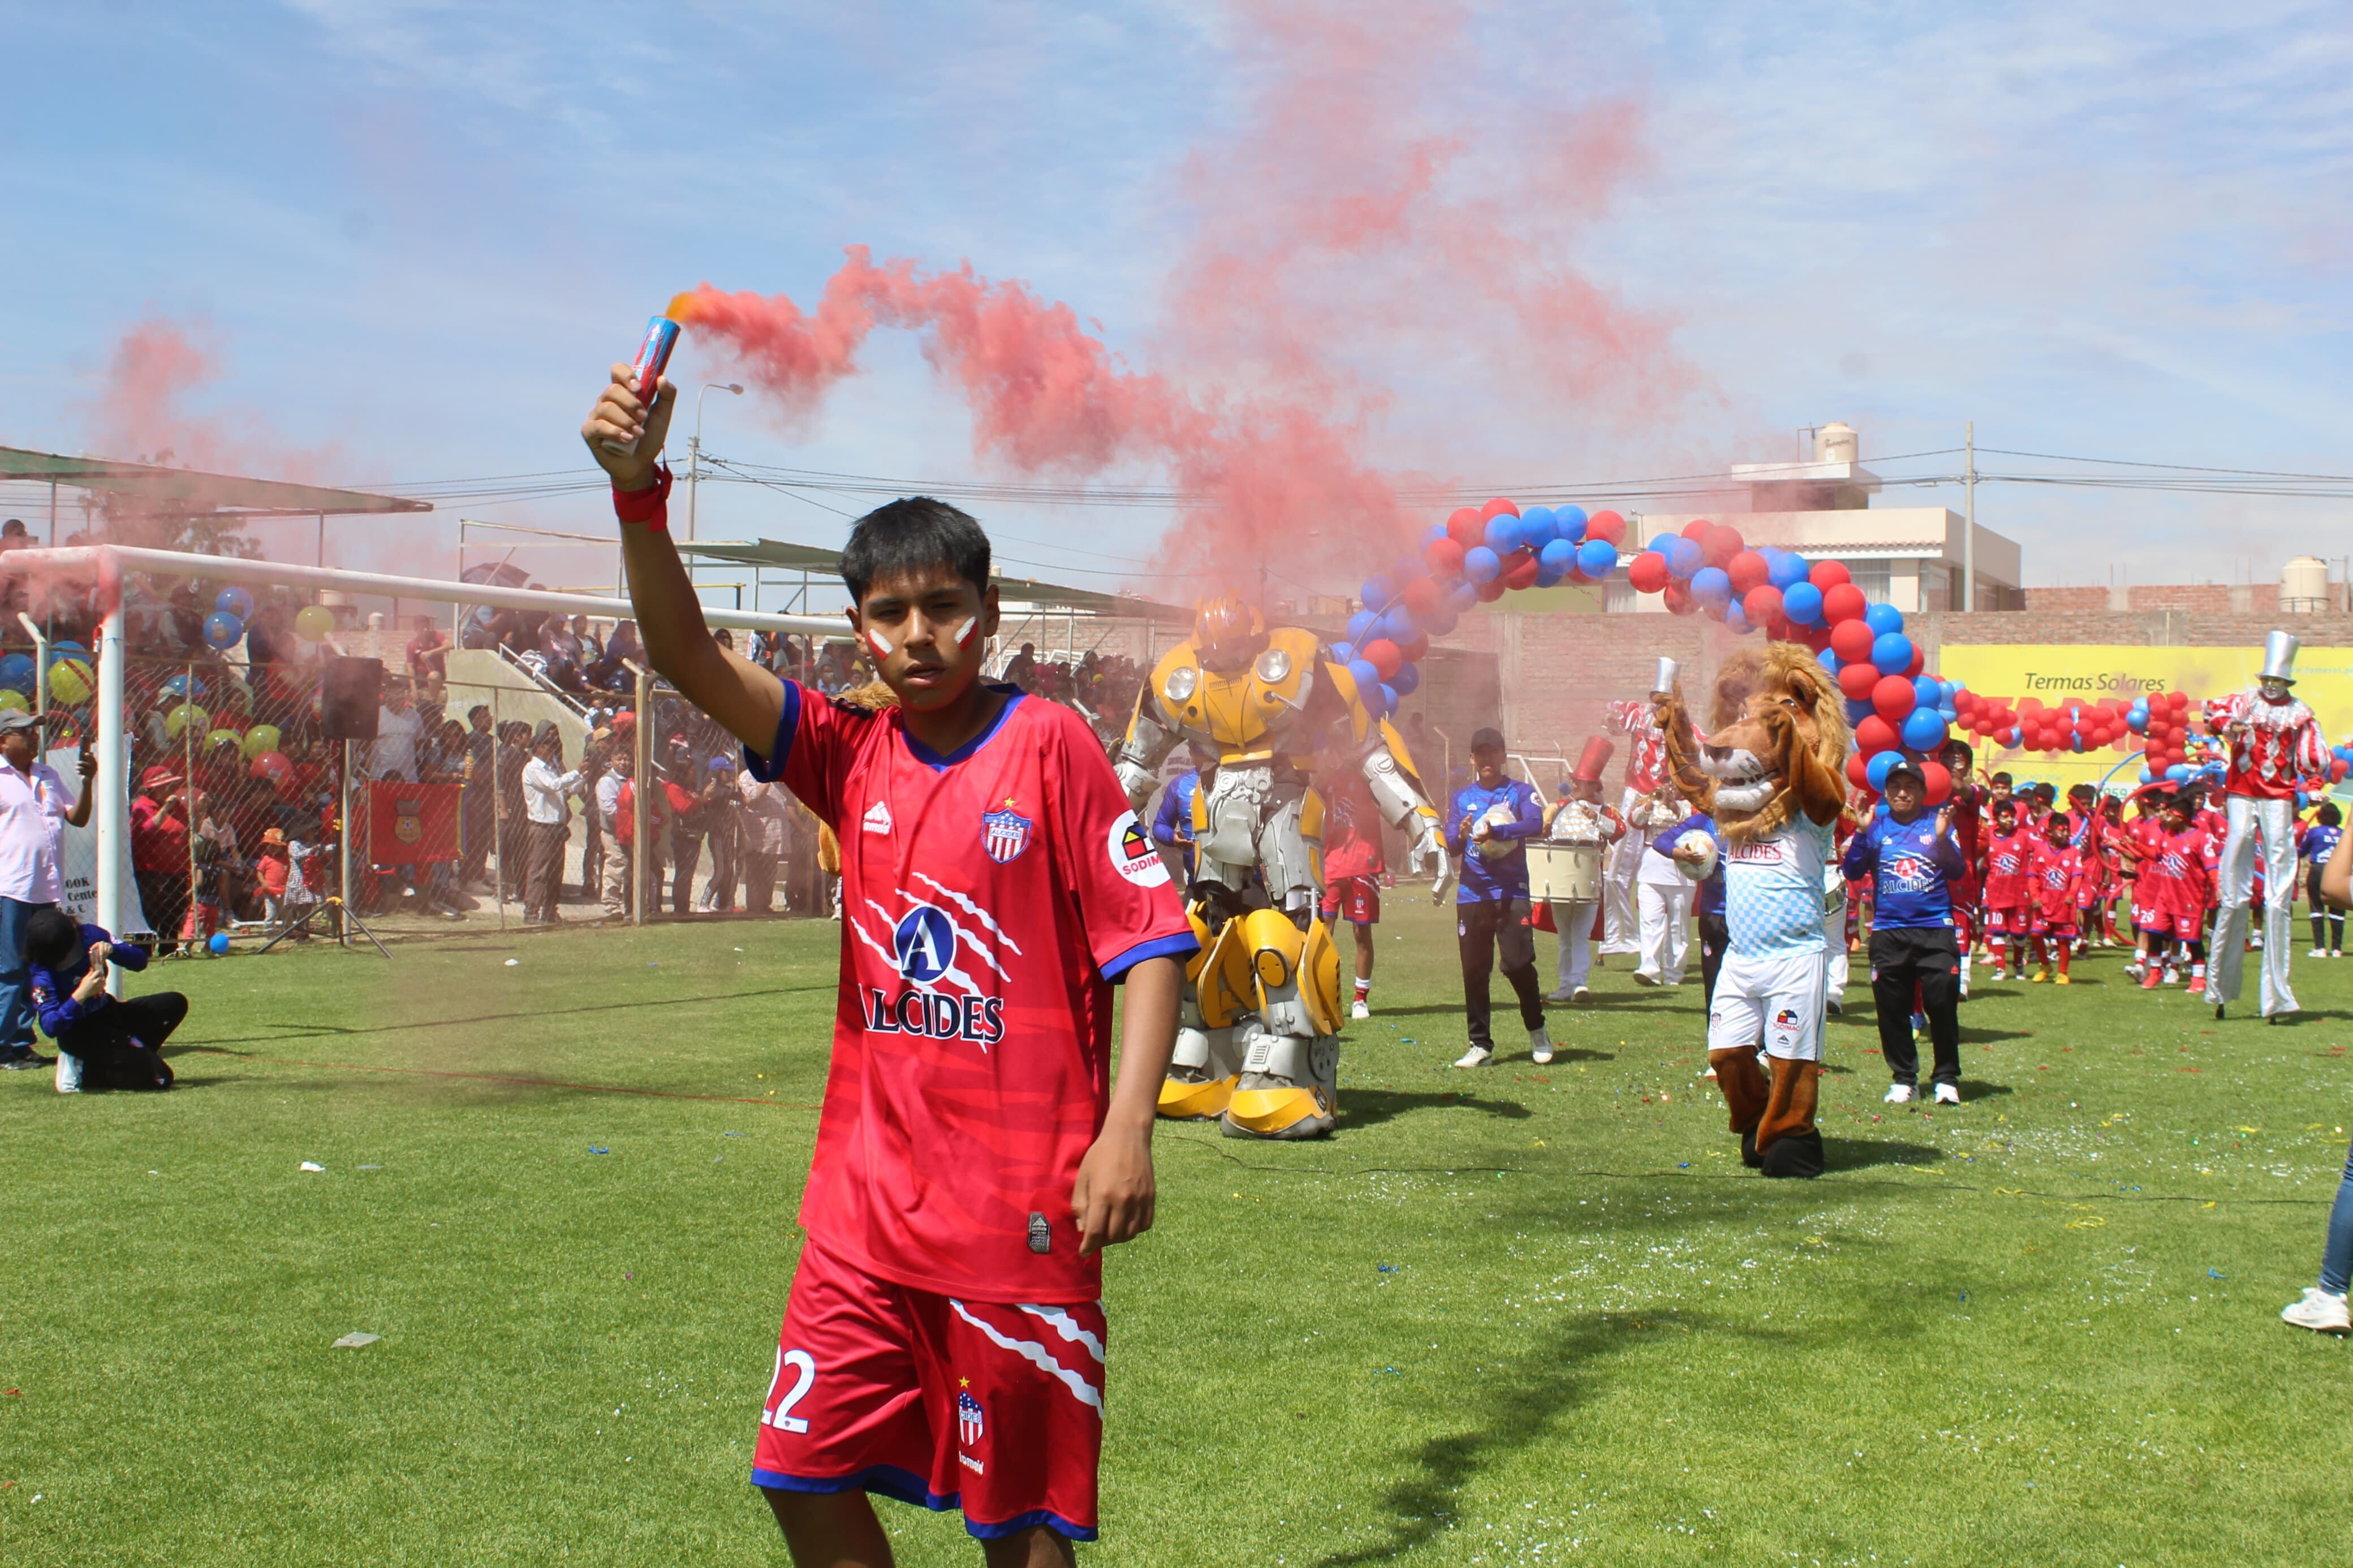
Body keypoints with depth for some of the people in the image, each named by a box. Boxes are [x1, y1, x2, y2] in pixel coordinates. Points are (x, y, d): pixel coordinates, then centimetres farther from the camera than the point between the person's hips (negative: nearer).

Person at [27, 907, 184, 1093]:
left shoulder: (90, 935, -9)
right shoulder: (43, 972, -22)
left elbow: (140, 961, -7)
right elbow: (51, 1027, -30)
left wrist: (112, 950, -27)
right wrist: (80, 995, -41)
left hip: (107, 1013, 7)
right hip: (79, 1034, -7)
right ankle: (84, 1072, -3)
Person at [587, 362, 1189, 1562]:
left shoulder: (1049, 747, -6)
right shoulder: (851, 756, 6)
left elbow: (1150, 943, -8)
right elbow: (687, 657, -5)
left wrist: (1126, 1131, -19)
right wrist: (639, 489, -19)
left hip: (1021, 1208, -4)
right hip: (869, 1197, 5)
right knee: (803, 1472, 8)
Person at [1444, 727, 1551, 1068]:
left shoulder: (1520, 792, 4)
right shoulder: (1461, 798, 12)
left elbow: (1536, 823, -15)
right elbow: (1450, 845, 4)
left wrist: (1495, 832, -28)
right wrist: (1461, 836, -20)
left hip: (1512, 892, -3)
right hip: (1472, 894, 3)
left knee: (1518, 963, -12)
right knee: (1474, 970, 2)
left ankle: (1537, 1031, 11)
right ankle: (1481, 1046, 8)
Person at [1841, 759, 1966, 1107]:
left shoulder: (1937, 825, 6)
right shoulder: (1876, 827, 8)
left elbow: (1957, 872, -4)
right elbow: (1852, 870, 0)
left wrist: (1943, 838, -21)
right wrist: (1861, 833, -14)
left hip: (1935, 929, -1)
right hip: (1888, 932, 2)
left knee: (1942, 1003, -6)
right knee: (1892, 1009, 5)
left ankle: (1948, 1078, 5)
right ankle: (1904, 1078, 17)